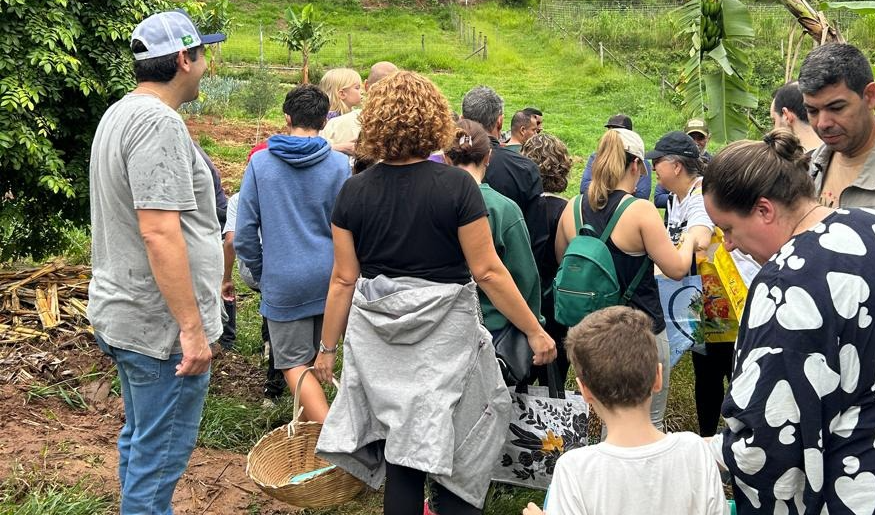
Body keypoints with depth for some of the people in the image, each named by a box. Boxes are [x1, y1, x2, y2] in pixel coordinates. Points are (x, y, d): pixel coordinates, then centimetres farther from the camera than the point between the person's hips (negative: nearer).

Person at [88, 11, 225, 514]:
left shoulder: (119, 114, 13)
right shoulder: (159, 122, -19)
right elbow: (159, 231, -26)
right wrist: (192, 327, -23)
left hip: (123, 315, 10)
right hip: (161, 326, -10)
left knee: (139, 442, 21)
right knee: (160, 457, 0)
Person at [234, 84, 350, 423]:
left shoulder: (260, 163, -2)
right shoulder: (339, 164, -4)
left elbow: (244, 233, -2)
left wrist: (260, 275, 12)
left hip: (283, 283, -2)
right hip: (328, 279, 2)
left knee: (295, 364, 3)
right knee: (320, 360, 18)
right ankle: (311, 421, 31)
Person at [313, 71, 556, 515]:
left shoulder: (354, 191, -2)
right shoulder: (456, 185, -11)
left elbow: (344, 279, 1)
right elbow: (487, 271, -11)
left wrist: (328, 346, 11)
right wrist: (535, 332, -4)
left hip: (378, 335, 4)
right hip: (443, 331, -3)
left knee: (402, 452, 13)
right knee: (452, 450, 10)